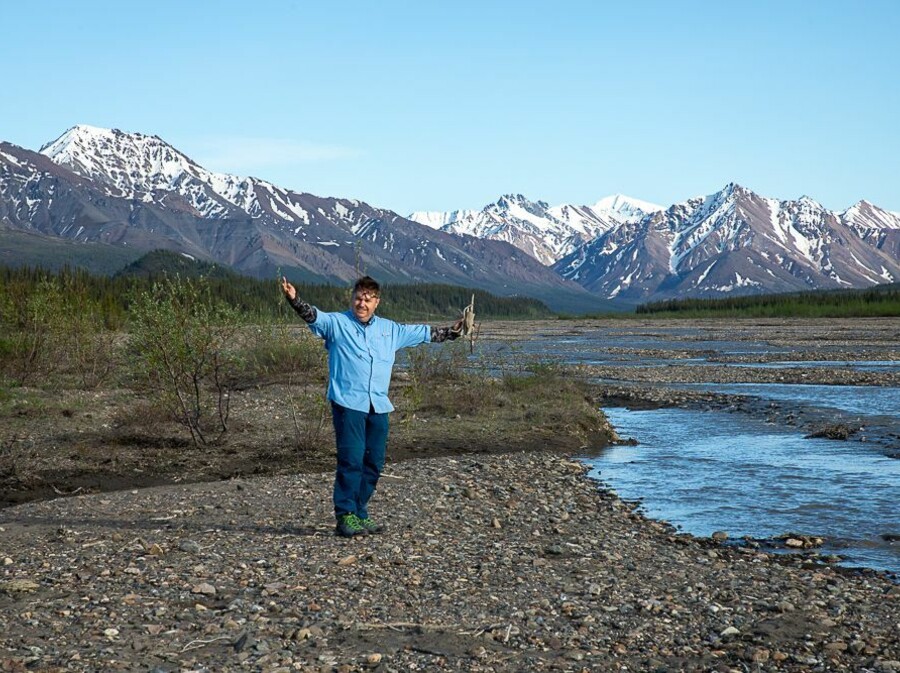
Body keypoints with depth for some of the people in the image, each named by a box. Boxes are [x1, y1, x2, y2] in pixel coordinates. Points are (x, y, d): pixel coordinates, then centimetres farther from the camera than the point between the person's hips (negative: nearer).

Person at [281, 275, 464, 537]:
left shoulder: (390, 329, 18)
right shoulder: (337, 323, 3)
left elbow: (421, 333, 31)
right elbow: (314, 317, -14)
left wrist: (451, 332, 36)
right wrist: (294, 300, -33)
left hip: (378, 407, 6)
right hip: (348, 403, -5)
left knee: (373, 463, 7)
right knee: (351, 460, -12)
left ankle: (359, 514, 17)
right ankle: (345, 515, -8)